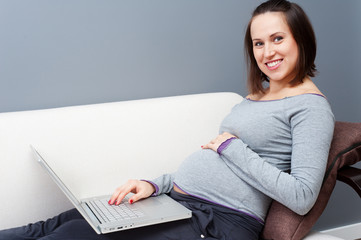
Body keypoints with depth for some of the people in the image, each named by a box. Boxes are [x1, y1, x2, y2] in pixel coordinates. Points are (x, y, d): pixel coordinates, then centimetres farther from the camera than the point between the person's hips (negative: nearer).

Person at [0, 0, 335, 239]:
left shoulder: (311, 105, -4)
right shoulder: (258, 95, 20)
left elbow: (303, 197, -16)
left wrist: (232, 146, -10)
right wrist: (156, 185, 4)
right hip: (176, 201, 8)